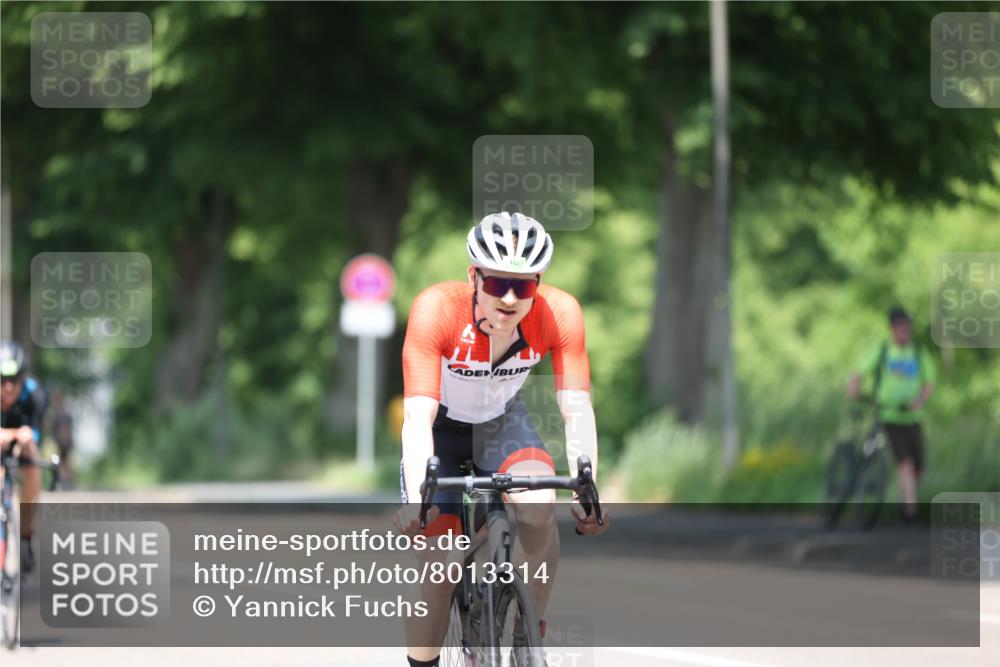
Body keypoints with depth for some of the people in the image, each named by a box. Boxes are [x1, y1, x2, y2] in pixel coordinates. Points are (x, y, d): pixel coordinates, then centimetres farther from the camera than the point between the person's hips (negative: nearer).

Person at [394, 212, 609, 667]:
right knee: (437, 565, -11)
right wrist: (416, 498, -53)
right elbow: (417, 415, -40)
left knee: (539, 505, -27)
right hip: (441, 428, -1)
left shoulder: (559, 314, -27)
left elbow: (576, 409, -29)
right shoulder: (437, 309, -34)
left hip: (502, 421, 1)